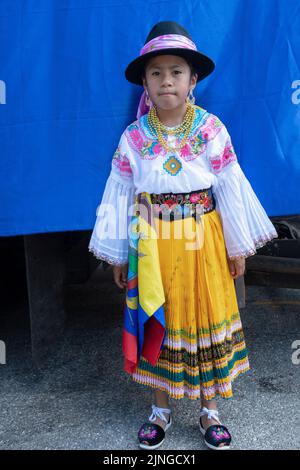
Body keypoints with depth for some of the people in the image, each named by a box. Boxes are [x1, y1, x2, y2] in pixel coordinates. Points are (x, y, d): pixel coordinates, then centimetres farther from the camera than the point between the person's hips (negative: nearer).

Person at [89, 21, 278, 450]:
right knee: (156, 322, 11)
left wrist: (238, 247, 4)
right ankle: (161, 411, 32)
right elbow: (120, 195, 2)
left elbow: (230, 189, 0)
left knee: (206, 318, 9)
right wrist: (118, 254, 4)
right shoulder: (133, 136, -2)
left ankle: (209, 410, 31)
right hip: (152, 245, 1)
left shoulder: (212, 130, -5)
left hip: (202, 242, 0)